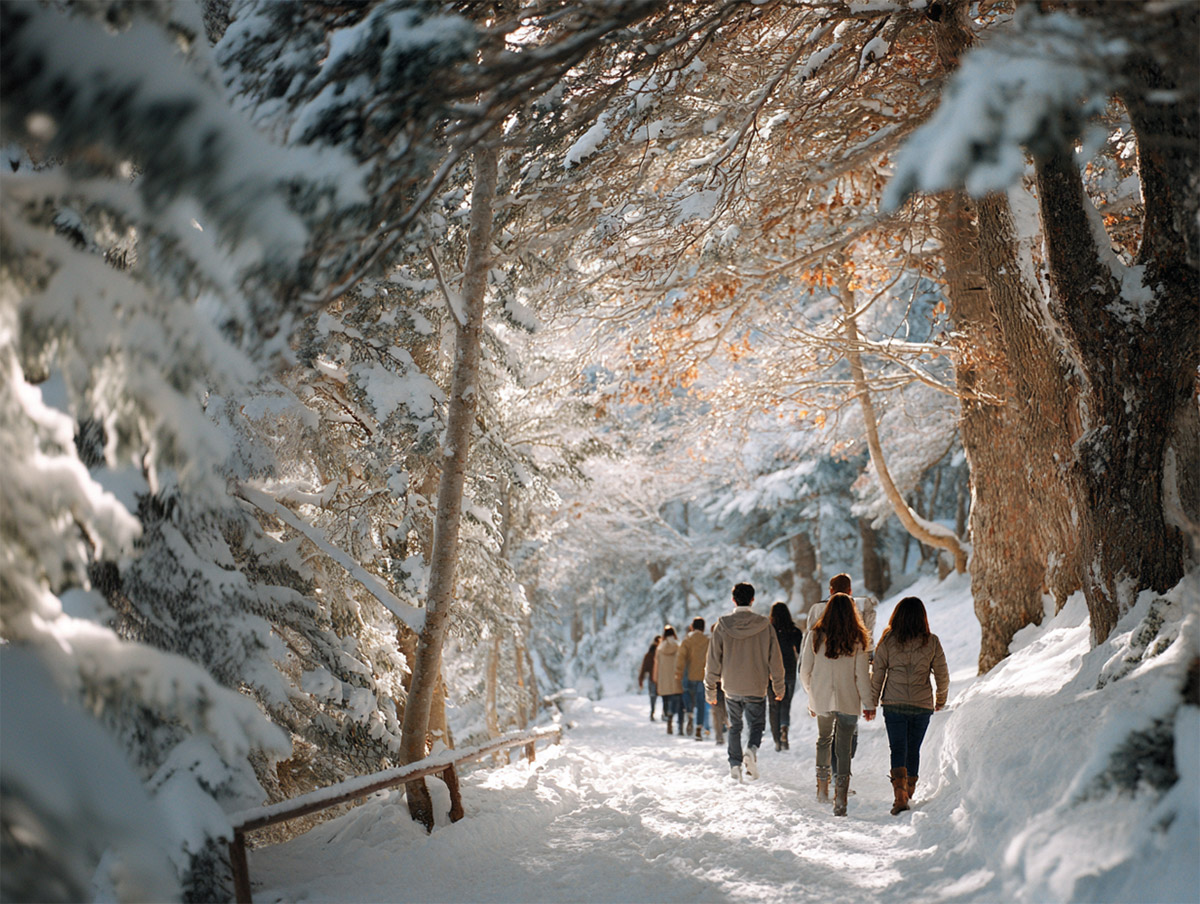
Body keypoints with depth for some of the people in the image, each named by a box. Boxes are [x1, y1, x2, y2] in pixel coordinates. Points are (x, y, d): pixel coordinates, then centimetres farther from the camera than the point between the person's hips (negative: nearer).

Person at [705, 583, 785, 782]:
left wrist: (710, 689, 8)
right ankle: (751, 750, -15)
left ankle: (735, 766, 8)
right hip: (757, 687, -1)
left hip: (731, 687, 1)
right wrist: (778, 686, 11)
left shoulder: (722, 625, -5)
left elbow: (713, 660, -2)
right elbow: (775, 659, 0)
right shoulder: (764, 625, -5)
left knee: (734, 727, 16)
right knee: (757, 724, 13)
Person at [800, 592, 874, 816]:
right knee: (844, 748, 2)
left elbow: (805, 670, 1)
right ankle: (840, 799, -4)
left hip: (821, 699, 2)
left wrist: (811, 693, 17)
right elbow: (862, 674, -7)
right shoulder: (856, 639, -8)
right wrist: (868, 703, 2)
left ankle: (822, 787, 25)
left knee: (824, 739, 25)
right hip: (848, 701, -2)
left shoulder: (815, 636, -5)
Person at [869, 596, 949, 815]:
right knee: (914, 750, 15)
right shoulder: (931, 642, -3)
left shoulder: (888, 641, -5)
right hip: (922, 705, 1)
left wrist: (872, 703, 9)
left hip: (894, 704, -1)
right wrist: (941, 699, 22)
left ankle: (900, 795, -17)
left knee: (898, 749, 1)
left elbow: (877, 673, -2)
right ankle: (909, 793, 27)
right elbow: (943, 675, 4)